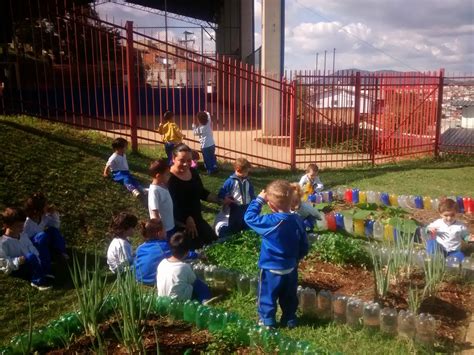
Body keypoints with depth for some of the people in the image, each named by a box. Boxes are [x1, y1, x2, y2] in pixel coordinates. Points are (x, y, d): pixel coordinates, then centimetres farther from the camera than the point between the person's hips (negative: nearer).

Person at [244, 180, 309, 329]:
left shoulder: (271, 222, -26)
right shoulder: (297, 220, -7)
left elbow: (249, 217, -14)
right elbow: (304, 247, 3)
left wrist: (259, 199, -9)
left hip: (272, 269, -5)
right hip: (291, 268, 6)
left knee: (267, 297, 13)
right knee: (289, 297, 22)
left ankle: (267, 322, 23)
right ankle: (289, 320, 35)